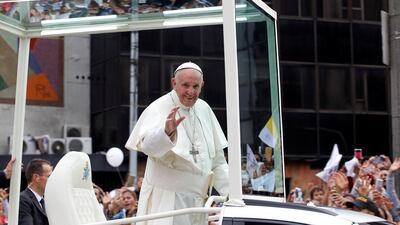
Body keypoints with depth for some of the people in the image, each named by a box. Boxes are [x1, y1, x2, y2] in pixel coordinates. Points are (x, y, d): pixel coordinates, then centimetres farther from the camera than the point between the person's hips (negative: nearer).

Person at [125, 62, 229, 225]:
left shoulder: (204, 109, 8)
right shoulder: (158, 109, -9)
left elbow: (217, 157, 16)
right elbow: (147, 145, -28)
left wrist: (230, 191, 11)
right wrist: (167, 131, -48)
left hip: (198, 198, 6)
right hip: (166, 199, -6)